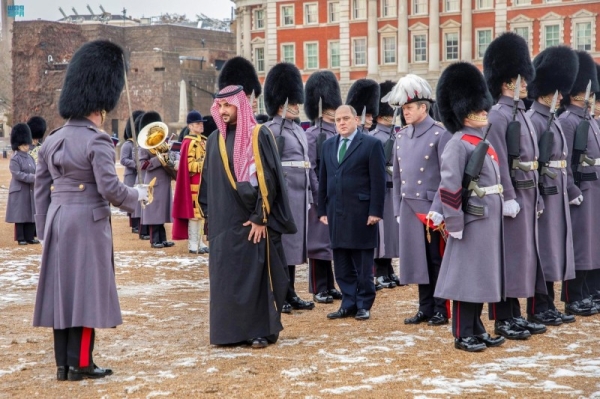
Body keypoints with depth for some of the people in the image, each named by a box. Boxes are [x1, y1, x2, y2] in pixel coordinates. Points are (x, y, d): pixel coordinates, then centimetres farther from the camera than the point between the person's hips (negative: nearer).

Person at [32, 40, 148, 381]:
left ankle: (64, 363, 15)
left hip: (57, 222, 7)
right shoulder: (97, 141, -13)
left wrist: (45, 231, 19)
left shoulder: (52, 141, 10)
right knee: (86, 290, 0)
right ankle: (80, 364, 3)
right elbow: (110, 189, -17)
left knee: (62, 289, 10)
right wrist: (138, 194, 2)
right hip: (88, 222, -7)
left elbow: (41, 191, 13)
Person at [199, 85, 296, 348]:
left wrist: (260, 217, -15)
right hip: (223, 223, 5)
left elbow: (268, 178, -12)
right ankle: (230, 330, 15)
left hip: (251, 221, -5)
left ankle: (262, 330, 8)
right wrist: (209, 215, 10)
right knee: (224, 276, 7)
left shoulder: (258, 135, -7)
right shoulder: (215, 140, 10)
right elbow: (208, 180, 15)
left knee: (255, 274, 0)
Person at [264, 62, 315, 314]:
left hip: (299, 195, 8)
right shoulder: (270, 130, -9)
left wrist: (309, 196, 19)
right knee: (279, 245, -3)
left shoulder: (299, 131, 17)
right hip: (282, 195, -8)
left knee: (295, 244, 11)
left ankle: (291, 294, 17)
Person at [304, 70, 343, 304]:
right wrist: (321, 200, -16)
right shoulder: (312, 135, -8)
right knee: (319, 243, 1)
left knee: (334, 242, 11)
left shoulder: (338, 134, 11)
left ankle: (330, 286, 19)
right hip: (321, 197, -6)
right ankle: (319, 289, 7)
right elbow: (310, 170, -12)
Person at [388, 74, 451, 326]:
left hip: (431, 208, -6)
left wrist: (438, 210, -17)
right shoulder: (401, 137, 10)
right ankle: (425, 308, 19)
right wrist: (397, 210, 11)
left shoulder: (440, 134, -9)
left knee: (437, 261, 3)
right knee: (418, 259, 10)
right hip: (408, 208, 6)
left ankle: (441, 310, 12)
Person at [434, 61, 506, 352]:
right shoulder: (458, 144, -14)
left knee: (482, 276, 14)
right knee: (466, 276, 0)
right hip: (473, 220, -9)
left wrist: (499, 210, 16)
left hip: (490, 219, 9)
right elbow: (448, 188, -19)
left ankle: (477, 329, 23)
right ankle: (463, 334, 7)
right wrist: (454, 226, -20)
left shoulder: (486, 140, 13)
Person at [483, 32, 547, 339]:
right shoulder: (498, 116, -13)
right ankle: (502, 320, 4)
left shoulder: (522, 114, 16)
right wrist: (509, 199, -22)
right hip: (512, 195, -9)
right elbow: (499, 163, -19)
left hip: (527, 195, 9)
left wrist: (535, 197, 17)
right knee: (508, 256, -3)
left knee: (524, 254, 12)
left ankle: (515, 315, 21)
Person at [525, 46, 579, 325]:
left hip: (557, 195, 9)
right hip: (544, 195, -9)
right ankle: (537, 310, 4)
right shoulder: (534, 120, -14)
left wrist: (570, 188, 16)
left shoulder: (552, 120, 16)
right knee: (541, 251, -3)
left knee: (553, 251, 12)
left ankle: (548, 306, 19)